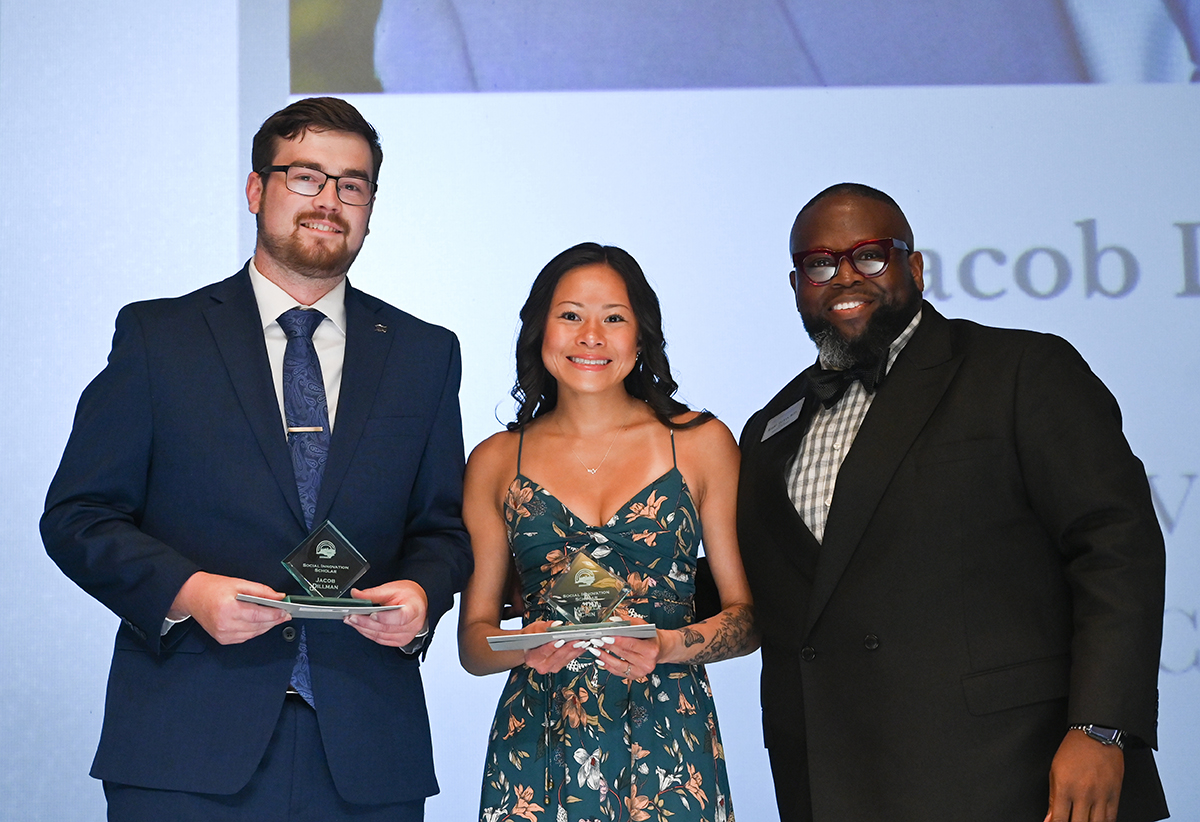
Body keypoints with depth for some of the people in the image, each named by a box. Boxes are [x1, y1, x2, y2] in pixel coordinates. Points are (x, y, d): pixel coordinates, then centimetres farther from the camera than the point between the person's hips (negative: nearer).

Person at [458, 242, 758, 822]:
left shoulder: (701, 442, 4)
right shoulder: (496, 462, 7)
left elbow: (748, 616, 4)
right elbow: (472, 639, 9)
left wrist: (668, 647, -15)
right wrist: (527, 648, -12)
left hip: (667, 750, -1)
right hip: (536, 750, 1)